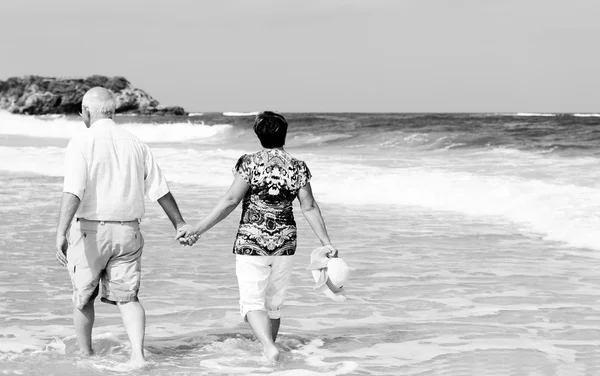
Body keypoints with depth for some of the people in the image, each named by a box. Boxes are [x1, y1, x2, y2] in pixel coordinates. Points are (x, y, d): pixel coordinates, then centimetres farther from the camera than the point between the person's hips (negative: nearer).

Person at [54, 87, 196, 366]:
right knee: (127, 297, 6)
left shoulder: (82, 142, -9)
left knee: (83, 295, 16)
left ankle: (85, 354, 29)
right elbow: (160, 190, 11)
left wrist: (61, 233, -28)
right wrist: (179, 223, 22)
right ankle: (137, 353, -14)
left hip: (90, 230, -4)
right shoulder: (135, 144, 7)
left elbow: (73, 192, -22)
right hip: (128, 231, 4)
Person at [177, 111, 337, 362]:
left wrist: (197, 229, -8)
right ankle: (269, 349, 26)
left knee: (252, 302, -3)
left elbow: (230, 201, -13)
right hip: (284, 243, 4)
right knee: (274, 303, 16)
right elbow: (309, 208, 0)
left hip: (251, 243, -4)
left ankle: (268, 347, -24)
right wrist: (326, 242, 8)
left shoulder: (249, 163, -10)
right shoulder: (298, 168, -1)